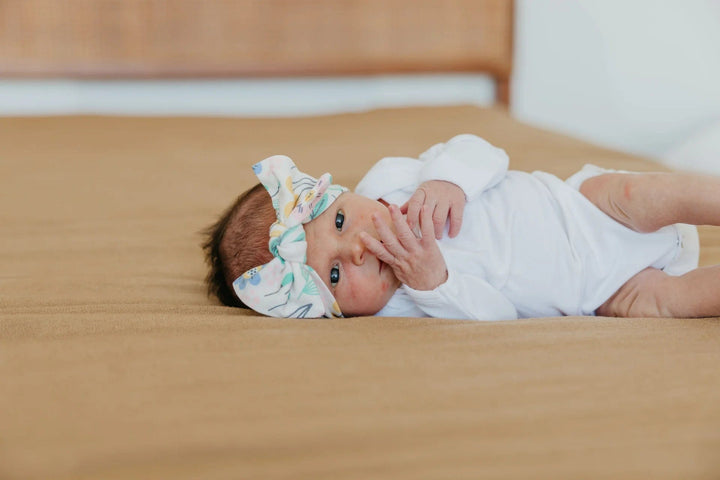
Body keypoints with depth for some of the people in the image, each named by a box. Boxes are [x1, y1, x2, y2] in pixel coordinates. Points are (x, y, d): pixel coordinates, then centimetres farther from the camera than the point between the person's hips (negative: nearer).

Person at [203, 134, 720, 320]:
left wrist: (450, 178, -30)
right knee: (647, 301, -26)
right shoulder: (399, 306, -21)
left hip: (586, 207, 3)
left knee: (637, 195, -24)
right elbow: (496, 316, -25)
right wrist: (431, 283, -42)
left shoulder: (389, 179, -12)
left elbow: (477, 151, -7)